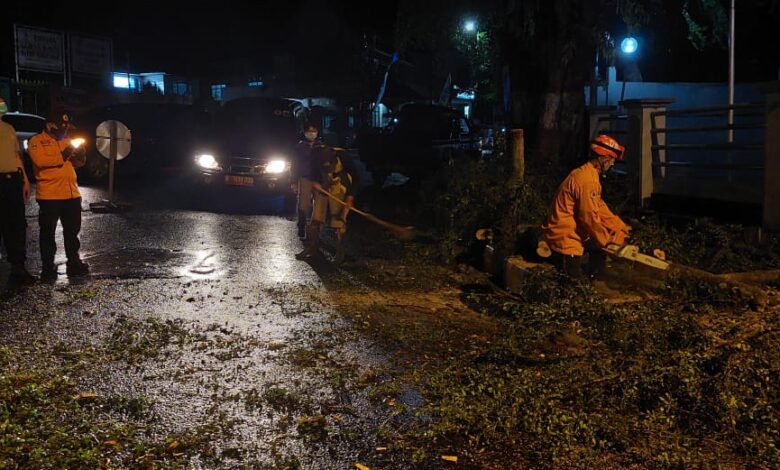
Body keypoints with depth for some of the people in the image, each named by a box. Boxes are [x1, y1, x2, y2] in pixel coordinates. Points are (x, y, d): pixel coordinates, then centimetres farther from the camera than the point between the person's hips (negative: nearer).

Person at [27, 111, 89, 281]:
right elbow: (40, 160, -19)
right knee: (48, 232, 2)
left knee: (72, 230, 13)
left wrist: (79, 154, -6)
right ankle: (48, 267, 9)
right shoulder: (36, 141, -2)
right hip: (49, 195, -6)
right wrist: (62, 156, -17)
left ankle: (74, 262, 24)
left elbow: (79, 163, 16)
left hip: (71, 193, 6)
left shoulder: (67, 141, 17)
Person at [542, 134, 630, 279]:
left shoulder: (588, 174, 8)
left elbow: (600, 208, 13)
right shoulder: (588, 180, -23)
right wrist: (608, 241, -8)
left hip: (573, 233, 10)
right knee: (575, 277, -5)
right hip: (565, 238, -10)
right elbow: (590, 217, -22)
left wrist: (622, 229, 11)